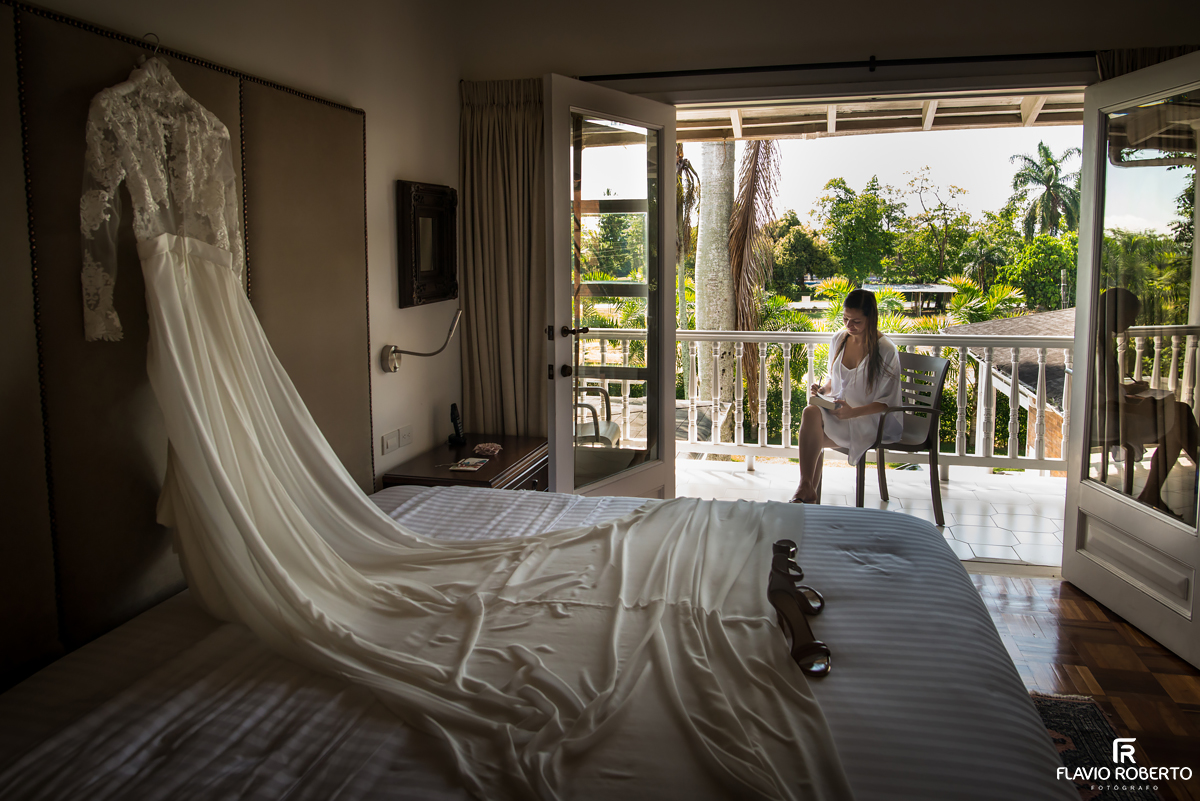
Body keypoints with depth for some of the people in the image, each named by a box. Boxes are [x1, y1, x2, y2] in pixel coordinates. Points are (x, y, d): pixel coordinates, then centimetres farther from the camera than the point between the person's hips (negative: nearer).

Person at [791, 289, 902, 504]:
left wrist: (854, 412, -23)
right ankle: (808, 491, -23)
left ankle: (806, 489, -10)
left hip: (871, 418, -6)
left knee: (814, 436, -27)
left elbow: (888, 401, -10)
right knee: (810, 412, -27)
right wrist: (823, 390, -3)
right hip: (839, 408, 6)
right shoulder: (839, 339, 7)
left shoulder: (886, 350, -11)